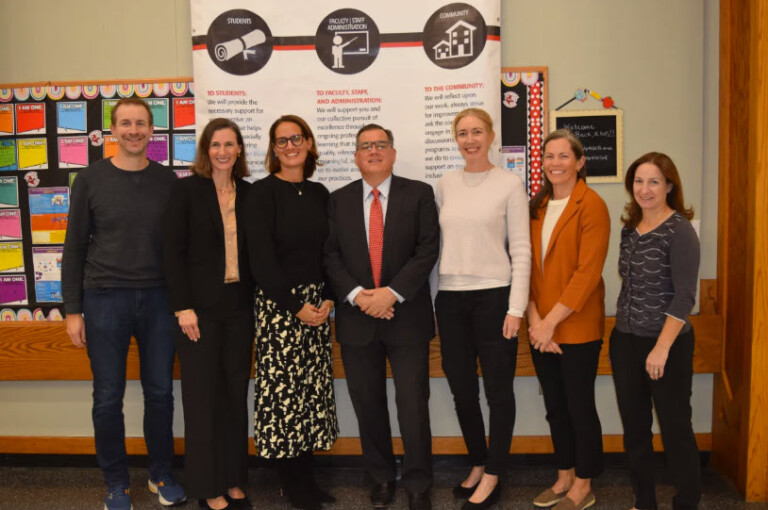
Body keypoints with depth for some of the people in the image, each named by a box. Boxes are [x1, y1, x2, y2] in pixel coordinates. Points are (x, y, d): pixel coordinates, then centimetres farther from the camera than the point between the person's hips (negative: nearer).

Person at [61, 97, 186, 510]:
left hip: (158, 299, 1)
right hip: (105, 298, -1)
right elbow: (74, 247, 2)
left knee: (160, 392, 9)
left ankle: (161, 475, 27)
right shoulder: (91, 179, 1)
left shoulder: (167, 181, 5)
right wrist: (72, 309, -1)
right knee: (108, 398, 7)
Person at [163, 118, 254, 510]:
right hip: (200, 307, -3)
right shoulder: (186, 189, -2)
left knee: (236, 394, 9)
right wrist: (183, 308, -12)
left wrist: (257, 303, 3)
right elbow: (173, 251, -7)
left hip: (239, 307, 3)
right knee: (202, 397, 5)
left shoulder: (249, 192, 7)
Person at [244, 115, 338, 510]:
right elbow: (260, 256, -10)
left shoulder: (319, 194, 11)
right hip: (277, 303, -5)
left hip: (317, 303, 5)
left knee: (313, 388, 7)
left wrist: (327, 299, -3)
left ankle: (305, 477, 20)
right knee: (281, 387, -2)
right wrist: (295, 306, -12)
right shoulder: (263, 192, -4)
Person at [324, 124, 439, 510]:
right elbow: (330, 255, 3)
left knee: (413, 405, 1)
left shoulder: (419, 194, 2)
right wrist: (356, 294, -12)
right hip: (356, 318, 2)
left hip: (406, 316, -2)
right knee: (368, 406, 11)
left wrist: (392, 292, -15)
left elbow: (428, 249, -6)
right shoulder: (338, 200, 9)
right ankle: (381, 477, 30)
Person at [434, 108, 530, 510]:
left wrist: (516, 307, -11)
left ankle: (492, 477, 21)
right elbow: (435, 242, 11)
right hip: (450, 298, 4)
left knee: (498, 389, 5)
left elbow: (521, 250, -5)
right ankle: (478, 464, 32)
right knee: (461, 388, 12)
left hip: (493, 296, -4)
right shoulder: (445, 184, 8)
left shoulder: (510, 183, -3)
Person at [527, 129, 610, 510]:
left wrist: (551, 322, -17)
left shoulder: (592, 206, -10)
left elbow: (588, 273, -17)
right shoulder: (537, 206, 8)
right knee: (555, 406, 16)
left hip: (577, 328, -6)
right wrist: (534, 319, -6)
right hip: (541, 328, 6)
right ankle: (564, 477, 33)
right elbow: (528, 265, 5)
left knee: (580, 406, 7)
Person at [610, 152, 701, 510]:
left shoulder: (679, 230, -12)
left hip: (667, 345, -6)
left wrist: (662, 348, -20)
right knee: (634, 428, 14)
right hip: (624, 342, 7)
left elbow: (685, 296, -17)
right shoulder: (630, 228, 7)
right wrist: (622, 328, 12)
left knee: (674, 429, 5)